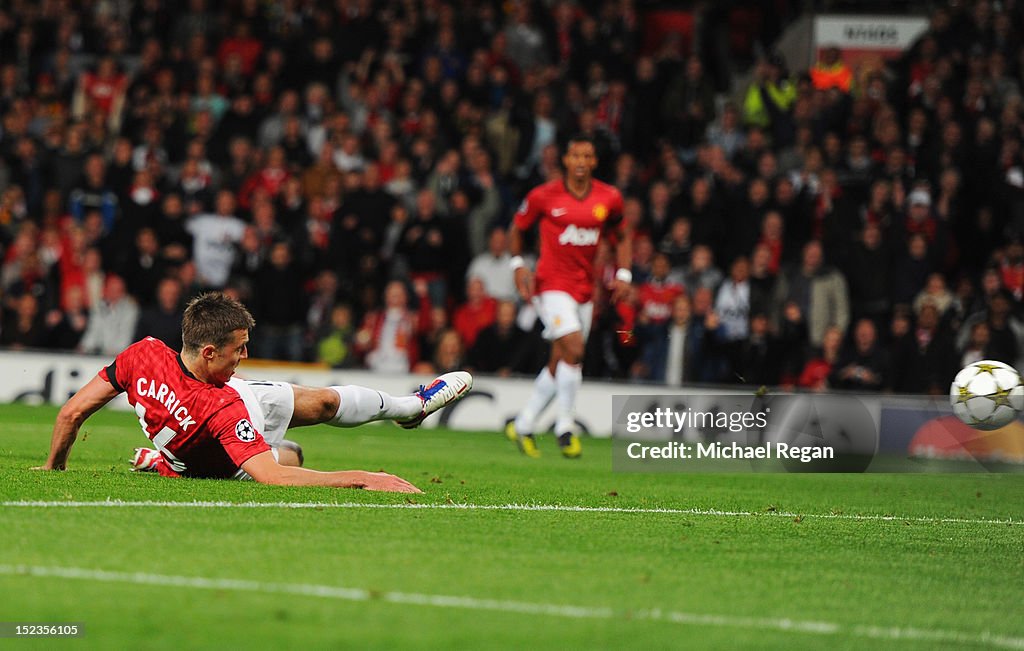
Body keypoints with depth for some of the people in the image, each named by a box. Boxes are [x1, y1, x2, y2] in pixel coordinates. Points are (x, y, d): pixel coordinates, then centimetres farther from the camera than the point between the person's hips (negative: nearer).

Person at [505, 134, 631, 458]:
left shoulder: (609, 198, 2)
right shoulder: (543, 196, -6)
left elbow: (622, 237, 17)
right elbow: (517, 229, 8)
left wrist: (624, 274, 4)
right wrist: (518, 265, -5)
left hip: (584, 289, 5)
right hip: (551, 283, -5)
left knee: (559, 364, 8)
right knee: (573, 349, -23)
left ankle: (522, 425, 24)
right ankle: (565, 427, -11)